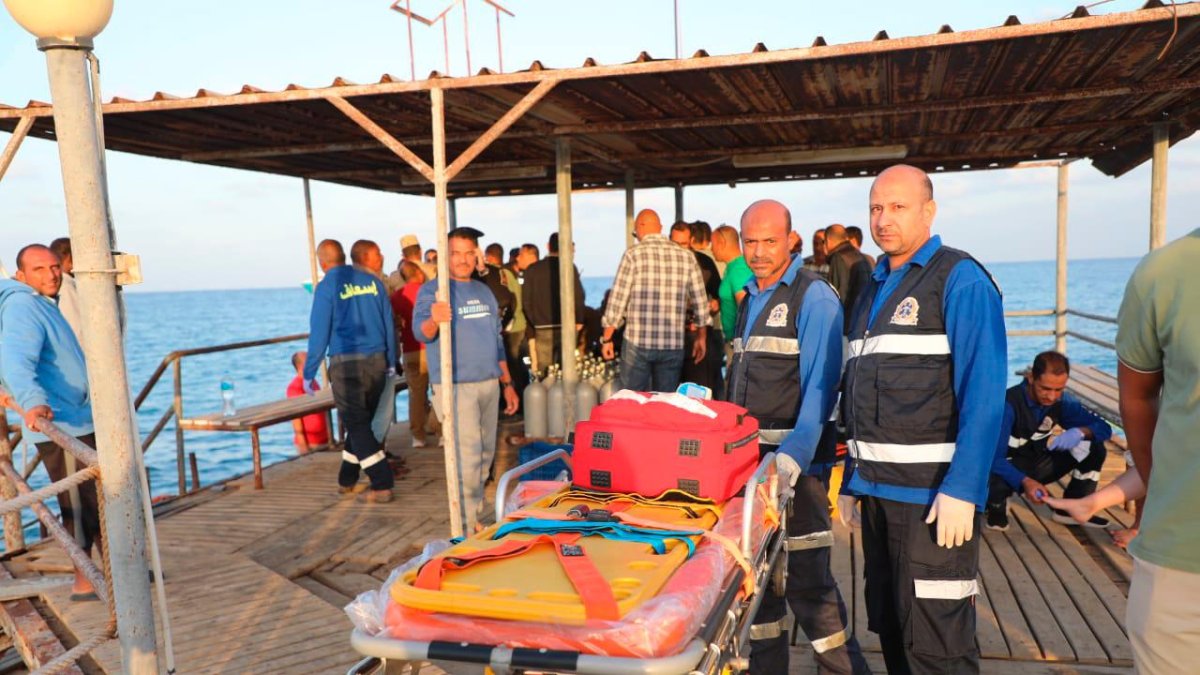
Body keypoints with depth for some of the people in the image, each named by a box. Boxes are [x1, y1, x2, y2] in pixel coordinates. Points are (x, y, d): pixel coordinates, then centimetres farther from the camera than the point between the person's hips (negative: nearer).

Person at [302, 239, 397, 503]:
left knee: (357, 424, 1)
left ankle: (382, 485, -4)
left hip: (346, 364, -5)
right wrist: (391, 363, 16)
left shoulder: (326, 286, -6)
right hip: (377, 362, 5)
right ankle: (347, 480, 28)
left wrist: (309, 373, 1)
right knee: (361, 421, 16)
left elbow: (319, 332, -7)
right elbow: (389, 324, 8)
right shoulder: (372, 281, 7)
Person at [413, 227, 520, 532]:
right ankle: (467, 527, 0)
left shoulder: (484, 291, 14)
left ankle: (476, 515, 27)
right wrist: (434, 320, -43)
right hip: (455, 386, -7)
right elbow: (421, 332, -21)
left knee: (486, 453, 12)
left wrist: (507, 383, 16)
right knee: (467, 457, -9)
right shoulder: (432, 290, -6)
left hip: (489, 384, 7)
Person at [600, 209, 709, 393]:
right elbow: (700, 302, 8)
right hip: (673, 345, 3)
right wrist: (701, 338, 18)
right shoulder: (686, 257, 5)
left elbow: (617, 300, -6)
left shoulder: (633, 255, -5)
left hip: (637, 343, -3)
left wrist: (607, 338, 2)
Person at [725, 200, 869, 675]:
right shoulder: (750, 299, 15)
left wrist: (791, 457, -28)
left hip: (796, 462, -7)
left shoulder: (813, 297, -9)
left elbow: (819, 389, -17)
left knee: (805, 579, -3)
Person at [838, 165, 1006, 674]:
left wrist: (961, 490, -21)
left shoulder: (959, 279, -7)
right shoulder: (874, 288, 15)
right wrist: (852, 479, 15)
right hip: (877, 491, 7)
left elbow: (984, 394, -15)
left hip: (933, 493, -7)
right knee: (889, 629, 16)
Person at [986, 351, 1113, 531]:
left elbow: (1104, 428, -6)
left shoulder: (1062, 401, -9)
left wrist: (1079, 432, -30)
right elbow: (994, 457, -32)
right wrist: (1025, 482, -49)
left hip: (1039, 464, 6)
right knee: (993, 484, -40)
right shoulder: (1009, 403, -27)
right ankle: (997, 506, -2)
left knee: (1094, 447, -11)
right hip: (1009, 468, -6)